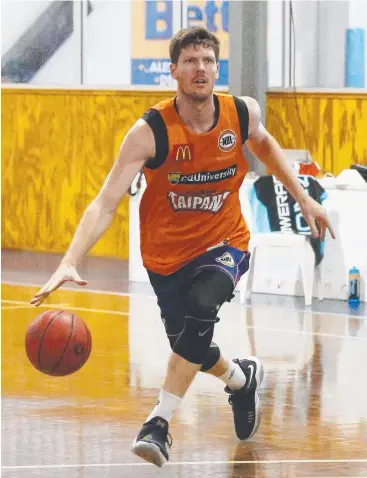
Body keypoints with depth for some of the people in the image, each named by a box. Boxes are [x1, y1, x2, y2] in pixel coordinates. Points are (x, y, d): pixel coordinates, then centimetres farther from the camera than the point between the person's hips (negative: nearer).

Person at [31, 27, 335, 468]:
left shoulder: (243, 113, -14)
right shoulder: (150, 132, -24)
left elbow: (263, 144, 13)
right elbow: (105, 203, -30)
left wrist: (303, 199, 14)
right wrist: (69, 263, -43)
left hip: (224, 243, 0)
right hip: (168, 253, 0)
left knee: (200, 307, -29)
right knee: (191, 346, 9)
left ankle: (159, 423, -20)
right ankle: (240, 377, 46)